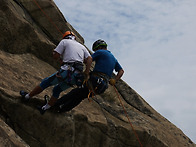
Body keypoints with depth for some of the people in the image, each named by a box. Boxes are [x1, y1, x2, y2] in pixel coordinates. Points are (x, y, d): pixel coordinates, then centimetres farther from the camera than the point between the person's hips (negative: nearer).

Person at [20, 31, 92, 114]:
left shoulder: (65, 41, 11)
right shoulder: (82, 46, 24)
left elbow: (55, 56, -1)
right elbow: (89, 58, 5)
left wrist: (60, 59, 22)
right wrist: (86, 72, -4)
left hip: (67, 71, -5)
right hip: (77, 76, 5)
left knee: (45, 83, 14)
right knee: (57, 90, 24)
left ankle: (26, 96, 27)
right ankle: (44, 108, 26)